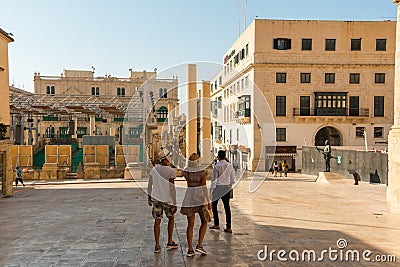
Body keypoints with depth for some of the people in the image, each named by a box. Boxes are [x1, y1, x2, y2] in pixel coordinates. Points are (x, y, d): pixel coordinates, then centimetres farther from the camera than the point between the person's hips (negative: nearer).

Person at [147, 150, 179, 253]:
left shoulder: (154, 169, 1)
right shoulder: (171, 171, -13)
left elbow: (150, 185, 6)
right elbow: (172, 188, -14)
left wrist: (149, 197, 18)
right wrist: (174, 204, -9)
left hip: (156, 198, 3)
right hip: (167, 199, -3)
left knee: (157, 221, 8)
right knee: (171, 218, 19)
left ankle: (157, 246, 9)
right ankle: (170, 242, 24)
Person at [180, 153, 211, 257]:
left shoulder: (185, 171, 0)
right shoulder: (202, 172, -10)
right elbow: (204, 187, -14)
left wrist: (190, 165, 17)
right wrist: (208, 201, -11)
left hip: (189, 198, 3)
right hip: (200, 197, -3)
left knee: (190, 225, 8)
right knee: (204, 222, 14)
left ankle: (190, 249, 7)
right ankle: (199, 245, 4)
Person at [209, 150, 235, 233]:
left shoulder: (216, 166, -11)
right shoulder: (230, 165, 1)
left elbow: (214, 179, -11)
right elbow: (232, 177, 10)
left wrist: (211, 190, -6)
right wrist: (231, 185, 25)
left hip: (218, 187, -4)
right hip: (227, 187, 4)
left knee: (214, 205, 13)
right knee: (227, 206, 7)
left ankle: (216, 224, 16)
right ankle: (229, 227, 7)